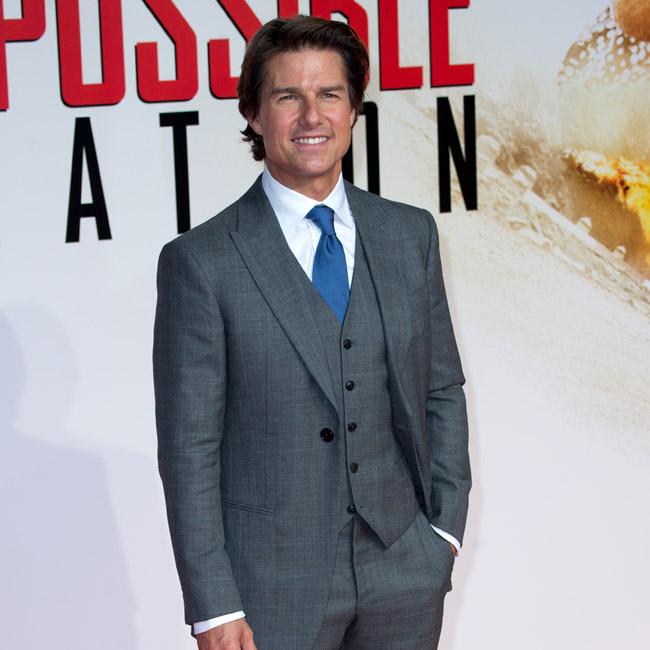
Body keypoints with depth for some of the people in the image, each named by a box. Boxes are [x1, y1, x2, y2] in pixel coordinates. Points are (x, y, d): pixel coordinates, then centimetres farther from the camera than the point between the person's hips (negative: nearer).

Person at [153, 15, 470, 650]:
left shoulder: (410, 234, 5)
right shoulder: (201, 262, -8)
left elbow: (443, 389, 11)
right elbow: (189, 447, -8)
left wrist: (446, 526, 3)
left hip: (405, 573, 3)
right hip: (272, 586, -3)